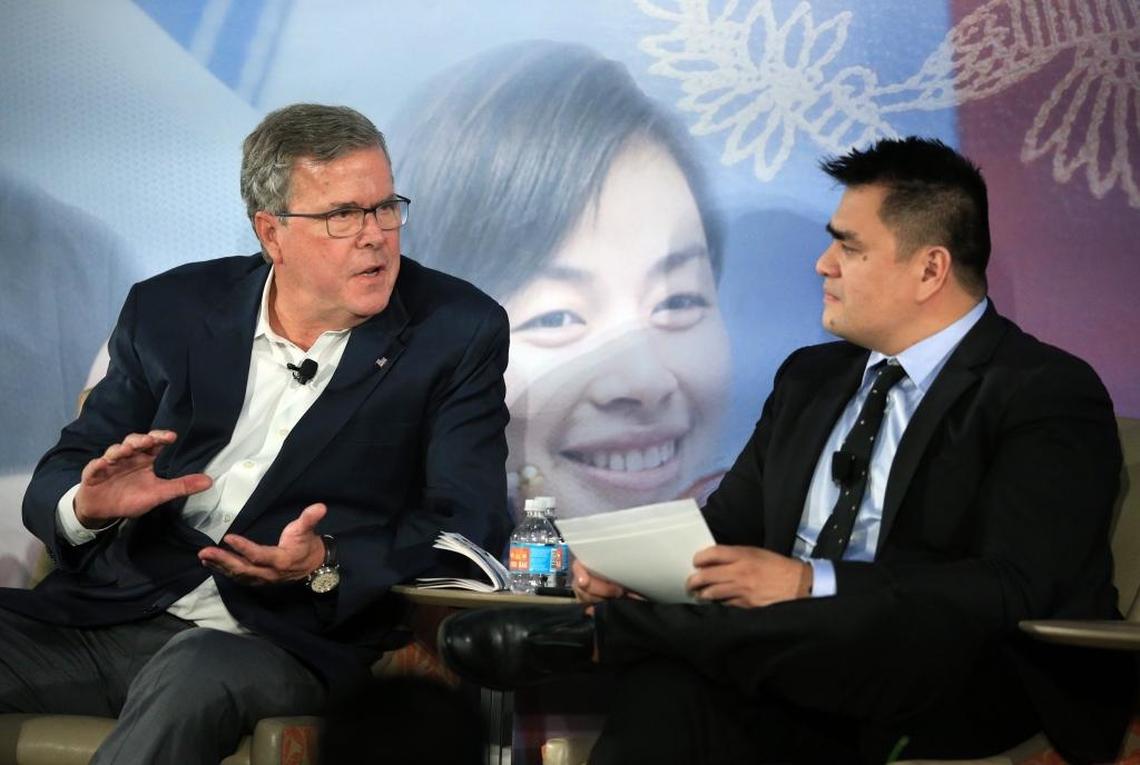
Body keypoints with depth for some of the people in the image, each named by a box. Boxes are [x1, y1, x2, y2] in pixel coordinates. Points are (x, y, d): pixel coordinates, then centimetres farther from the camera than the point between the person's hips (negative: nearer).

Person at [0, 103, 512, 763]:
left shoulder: (457, 333, 4)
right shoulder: (172, 310, 12)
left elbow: (469, 524, -3)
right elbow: (58, 480, 15)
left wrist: (328, 566, -22)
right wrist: (87, 506, -11)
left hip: (285, 638, -3)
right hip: (113, 612, 3)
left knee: (195, 678, -38)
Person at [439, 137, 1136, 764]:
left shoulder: (1050, 395, -2)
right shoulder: (812, 378, 22)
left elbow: (1016, 586, -15)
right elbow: (729, 524, 22)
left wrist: (809, 583, -22)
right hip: (807, 677, 5)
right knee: (669, 692, -32)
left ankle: (591, 635, -33)